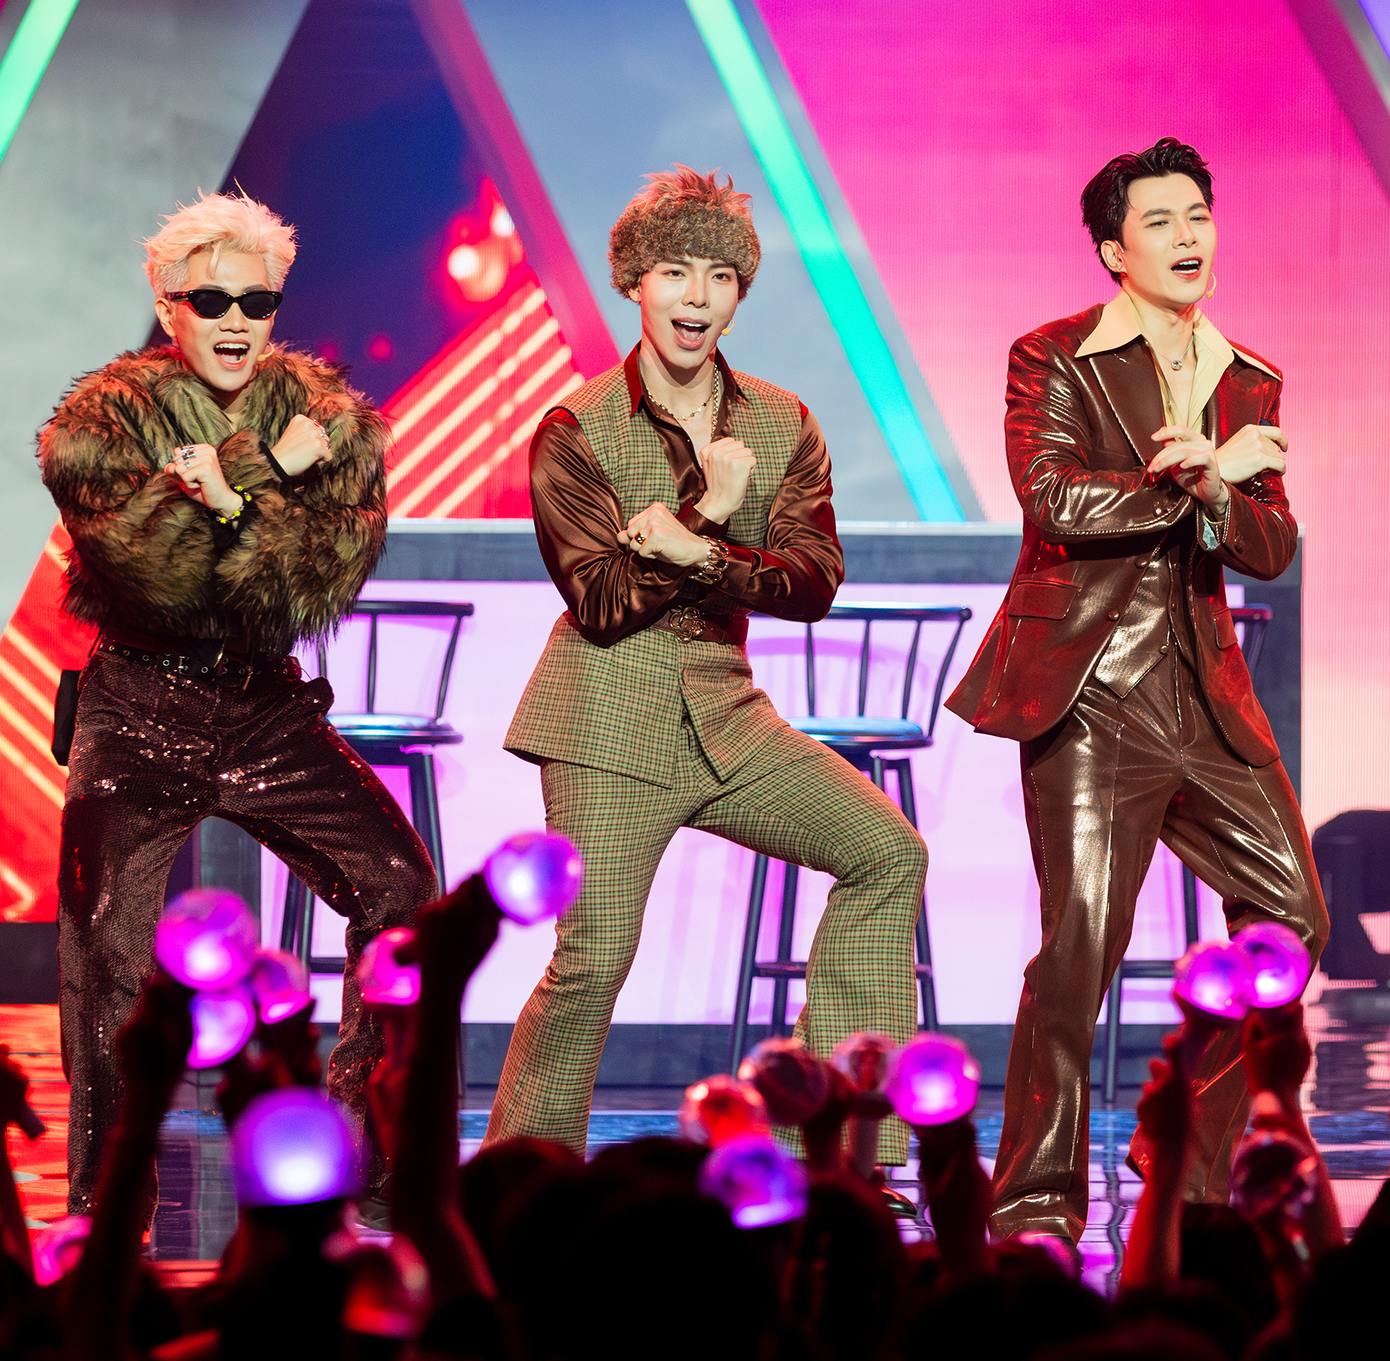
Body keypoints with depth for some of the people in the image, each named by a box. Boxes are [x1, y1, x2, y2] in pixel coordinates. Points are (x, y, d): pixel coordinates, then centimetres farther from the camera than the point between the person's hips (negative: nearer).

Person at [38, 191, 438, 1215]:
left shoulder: (330, 420, 1)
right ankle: (102, 1207, 4)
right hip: (137, 716, -3)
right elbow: (150, 567, -20)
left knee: (399, 883, -8)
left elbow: (327, 578, -12)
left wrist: (228, 495, -23)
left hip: (269, 709, 3)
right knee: (109, 945, -7)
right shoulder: (103, 420, -6)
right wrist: (270, 472, -21)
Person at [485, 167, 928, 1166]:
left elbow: (813, 582, -5)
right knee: (595, 954, -13)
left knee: (888, 852, -5)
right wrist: (711, 511, -16)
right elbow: (602, 600, -13)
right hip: (611, 721, -5)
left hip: (727, 714, 5)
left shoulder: (783, 427, 7)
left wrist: (697, 553, -20)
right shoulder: (578, 432, -5)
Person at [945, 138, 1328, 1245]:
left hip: (1203, 694, 6)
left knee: (1293, 915, 5)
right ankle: (1037, 1202, 0)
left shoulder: (1247, 385, 14)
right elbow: (1056, 497, -17)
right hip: (1090, 690, -6)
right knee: (1081, 942, -11)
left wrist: (1213, 488, -16)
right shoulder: (1052, 361, -2)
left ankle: (1191, 1158, 20)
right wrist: (1203, 478, -15)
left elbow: (1274, 549, 5)